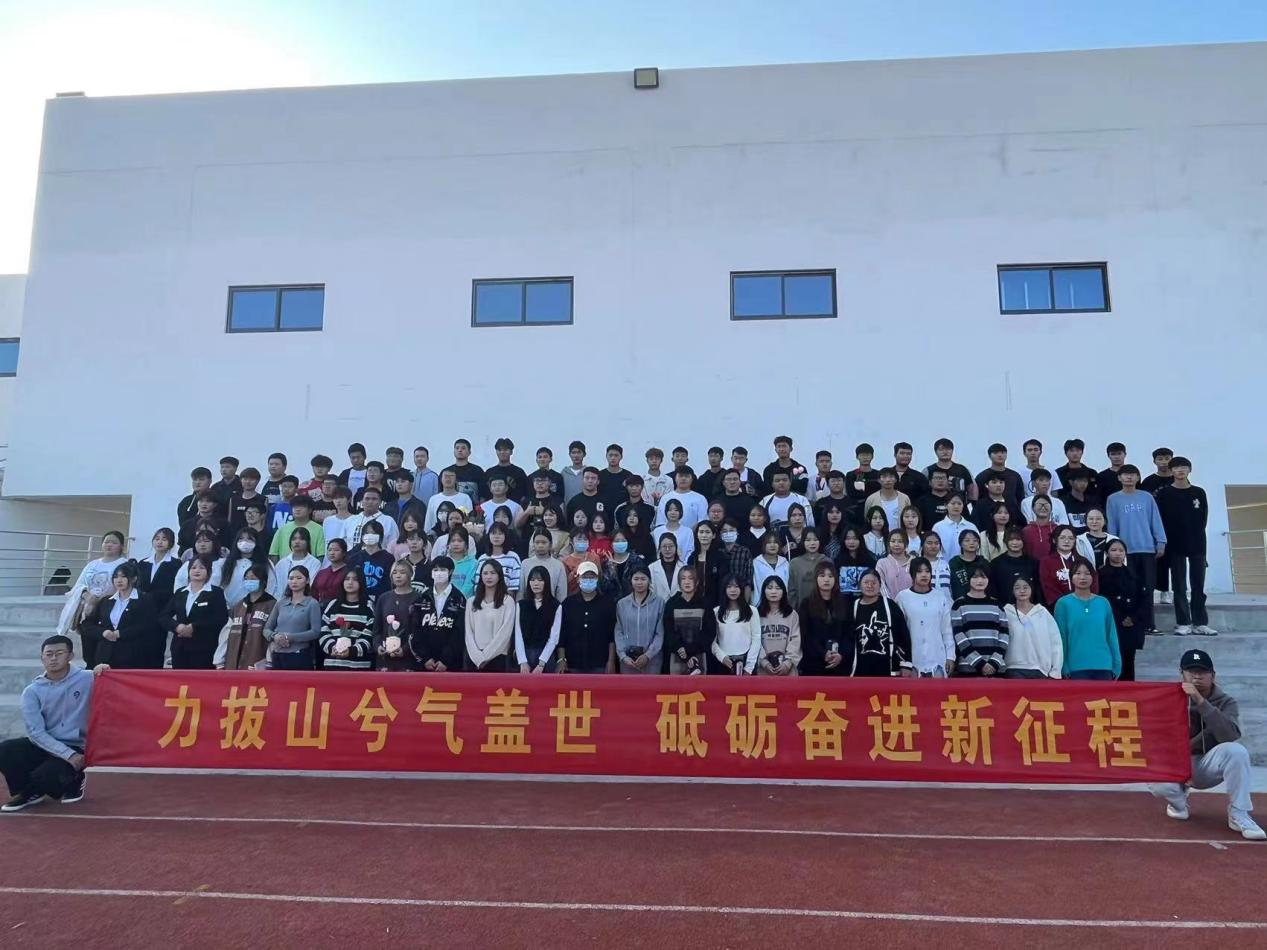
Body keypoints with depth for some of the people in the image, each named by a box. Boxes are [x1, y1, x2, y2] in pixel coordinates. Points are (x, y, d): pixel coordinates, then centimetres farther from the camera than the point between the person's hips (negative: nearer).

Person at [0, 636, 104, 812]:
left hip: (76, 748, -3)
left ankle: (72, 781, 10)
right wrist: (68, 755, -21)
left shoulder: (87, 679, -6)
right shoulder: (32, 690, -2)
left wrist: (104, 674, -27)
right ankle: (30, 792, 6)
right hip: (43, 745, 3)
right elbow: (36, 732, -10)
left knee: (44, 776, -28)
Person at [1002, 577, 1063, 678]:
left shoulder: (1043, 612, 5)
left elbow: (1055, 642, 6)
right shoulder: (1006, 613, 1)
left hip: (1040, 671, 2)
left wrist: (1055, 671, 1)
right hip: (1015, 671, -2)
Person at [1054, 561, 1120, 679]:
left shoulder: (1103, 603, 6)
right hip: (1077, 667, -3)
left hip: (1103, 666, 3)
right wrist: (1064, 667, -6)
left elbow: (1112, 635, 8)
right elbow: (1061, 637, -2)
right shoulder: (1063, 603, -2)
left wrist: (1116, 665, 6)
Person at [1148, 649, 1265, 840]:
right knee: (1158, 784, -33)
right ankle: (1178, 797, 7)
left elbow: (1231, 735, -31)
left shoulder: (1226, 703, -9)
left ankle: (1238, 815, -18)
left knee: (1236, 751, -32)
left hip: (1208, 766, 0)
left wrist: (1201, 701, -37)